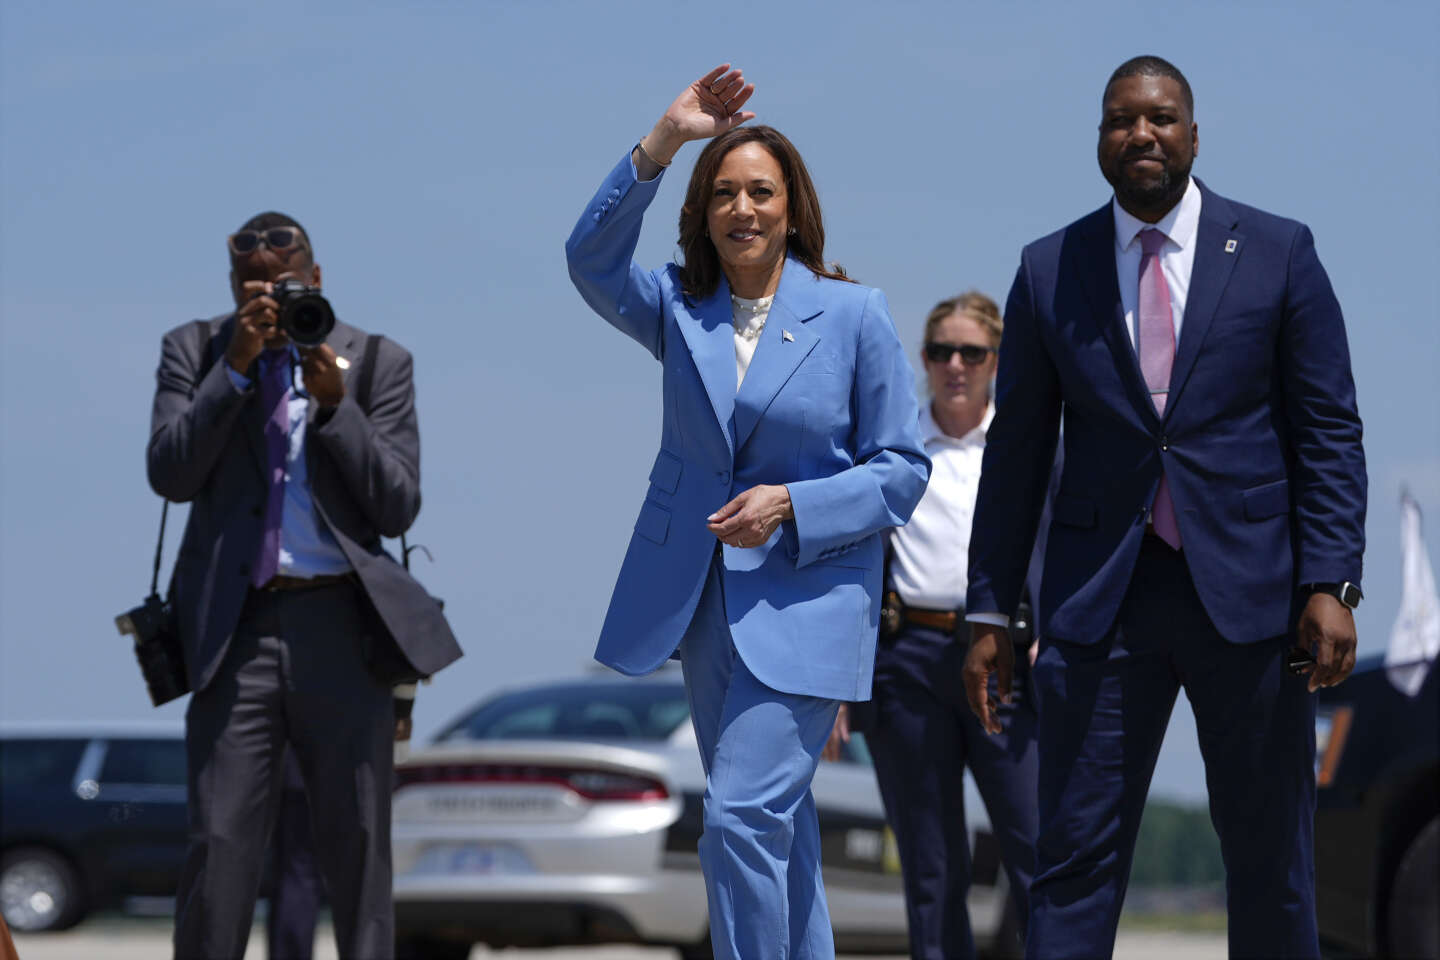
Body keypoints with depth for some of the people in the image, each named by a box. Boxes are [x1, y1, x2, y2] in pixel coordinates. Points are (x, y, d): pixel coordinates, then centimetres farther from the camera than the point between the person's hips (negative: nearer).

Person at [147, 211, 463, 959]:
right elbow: (170, 474, -5)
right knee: (220, 842, -7)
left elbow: (398, 508, 0)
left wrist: (335, 404, -11)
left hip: (339, 623, 0)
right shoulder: (195, 351, 8)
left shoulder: (377, 362, 6)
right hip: (235, 624, 0)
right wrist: (236, 367, -11)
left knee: (357, 843, 3)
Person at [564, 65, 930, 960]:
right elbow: (593, 257, -14)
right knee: (775, 820, 15)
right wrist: (662, 143, -22)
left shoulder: (853, 315, -5)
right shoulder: (682, 309, 5)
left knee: (743, 816, -17)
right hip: (703, 597, 5)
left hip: (805, 600, -5)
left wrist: (790, 504, -17)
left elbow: (902, 468, -3)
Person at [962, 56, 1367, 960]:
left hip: (1248, 591, 0)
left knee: (1270, 854, 6)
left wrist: (1330, 583, -9)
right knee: (1076, 856, -4)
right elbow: (1017, 450, 9)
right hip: (1103, 598, 1)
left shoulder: (1278, 252, 2)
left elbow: (1330, 432, 1)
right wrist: (990, 613, 6)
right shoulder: (1050, 271, 6)